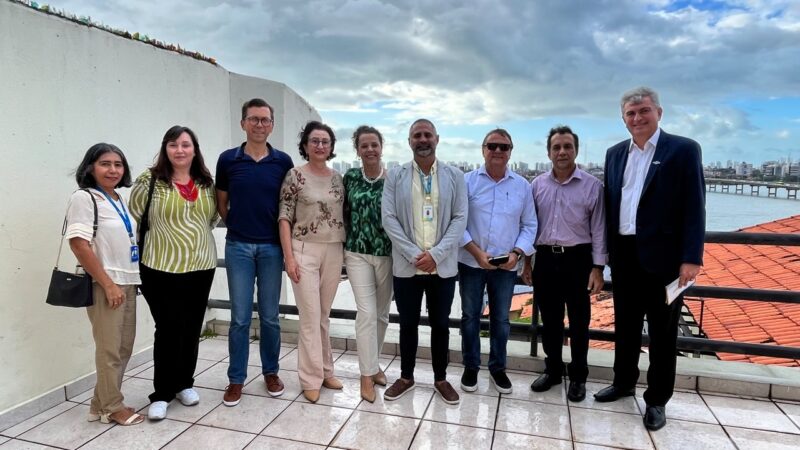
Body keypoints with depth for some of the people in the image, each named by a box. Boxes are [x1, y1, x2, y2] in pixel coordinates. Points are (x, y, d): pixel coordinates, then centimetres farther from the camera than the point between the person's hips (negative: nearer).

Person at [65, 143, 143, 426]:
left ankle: (101, 404, 26)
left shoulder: (119, 200, 13)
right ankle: (112, 407, 17)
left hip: (127, 282, 8)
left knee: (124, 347, 13)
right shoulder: (84, 198, -9)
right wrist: (108, 284, -18)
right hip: (104, 285, -8)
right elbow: (78, 244, -17)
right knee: (109, 348, 2)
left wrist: (127, 281, 14)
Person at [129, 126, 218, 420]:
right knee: (169, 330, -1)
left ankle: (184, 384, 30)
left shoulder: (206, 182, 6)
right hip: (162, 268, -4)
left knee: (192, 329, 13)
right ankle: (161, 394, 15)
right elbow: (134, 215, 0)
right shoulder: (151, 180, -7)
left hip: (201, 267, 4)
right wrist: (162, 234, 2)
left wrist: (197, 235, 8)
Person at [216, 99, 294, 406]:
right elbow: (221, 203, 10)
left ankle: (271, 372, 26)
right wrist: (237, 226, 9)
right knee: (240, 317, 5)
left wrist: (284, 238, 5)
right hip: (238, 246, 0)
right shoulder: (228, 159, 0)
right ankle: (236, 379, 18)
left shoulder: (283, 162, 1)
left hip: (271, 247, 0)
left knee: (269, 316, 9)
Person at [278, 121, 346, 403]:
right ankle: (311, 379, 10)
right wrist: (289, 256, -13)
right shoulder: (295, 176, -5)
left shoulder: (338, 178, 8)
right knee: (310, 317, -2)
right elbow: (284, 218, -7)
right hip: (305, 251, -4)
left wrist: (345, 251, 9)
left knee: (324, 315, 13)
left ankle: (325, 371, 25)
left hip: (334, 252, 4)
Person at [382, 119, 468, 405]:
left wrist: (435, 254, -13)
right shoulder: (395, 176, 2)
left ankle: (440, 379, 30)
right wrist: (414, 255, -13)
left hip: (443, 266, 0)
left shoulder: (455, 176, 2)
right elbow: (388, 219, -4)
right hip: (406, 266, 0)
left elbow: (460, 219, -3)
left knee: (440, 324, 12)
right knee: (408, 324, 13)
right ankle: (406, 377, 31)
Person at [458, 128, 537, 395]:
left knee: (501, 319, 13)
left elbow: (529, 225, 5)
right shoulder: (468, 181, -4)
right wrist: (476, 252, -15)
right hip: (471, 263, -1)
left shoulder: (522, 186, 2)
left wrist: (517, 253, -11)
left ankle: (498, 368, 32)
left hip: (506, 266, 2)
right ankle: (470, 367, 28)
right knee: (470, 317, 11)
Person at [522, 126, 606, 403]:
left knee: (578, 321, 9)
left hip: (577, 259, -2)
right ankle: (552, 370, 31)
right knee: (549, 320, 13)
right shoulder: (537, 185, 5)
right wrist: (526, 261, 8)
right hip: (545, 258, 3)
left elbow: (598, 230, -4)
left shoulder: (592, 186, -4)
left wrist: (598, 268, -8)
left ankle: (578, 377, 25)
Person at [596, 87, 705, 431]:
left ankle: (656, 399, 22)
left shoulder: (683, 149, -5)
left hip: (662, 257, -5)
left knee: (662, 331, 8)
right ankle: (623, 382, 35)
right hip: (624, 254, 5)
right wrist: (607, 250, 8)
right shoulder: (615, 154, 10)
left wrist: (691, 258, -15)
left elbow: (694, 208, -9)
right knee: (625, 324, 17)